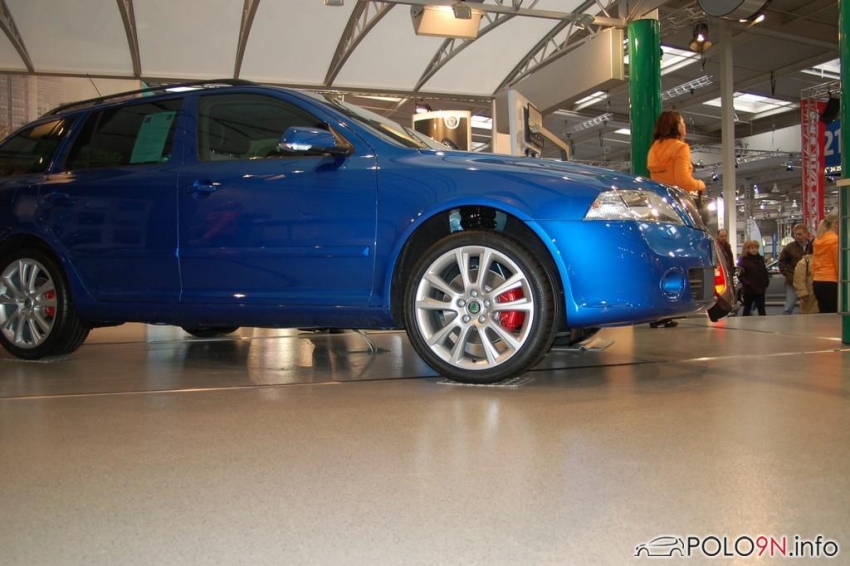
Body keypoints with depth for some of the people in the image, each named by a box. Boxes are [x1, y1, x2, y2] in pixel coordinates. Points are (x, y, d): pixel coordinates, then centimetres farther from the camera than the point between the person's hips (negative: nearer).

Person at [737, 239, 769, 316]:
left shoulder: (760, 259, 11)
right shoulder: (743, 260, -7)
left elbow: (765, 272, 17)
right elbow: (740, 274, -13)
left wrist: (766, 282, 5)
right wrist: (746, 283, -23)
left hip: (760, 288, 5)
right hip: (748, 289, -4)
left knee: (761, 308, 7)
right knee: (747, 308, 7)